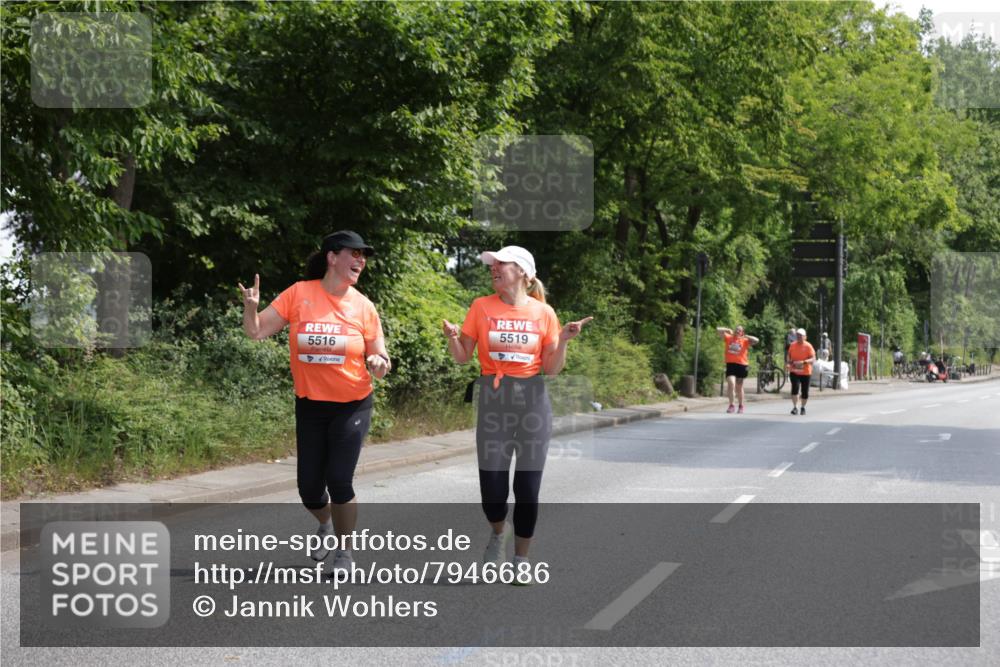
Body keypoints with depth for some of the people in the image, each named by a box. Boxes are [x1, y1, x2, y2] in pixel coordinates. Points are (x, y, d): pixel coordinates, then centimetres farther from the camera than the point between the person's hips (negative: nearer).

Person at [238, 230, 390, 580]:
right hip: (309, 405, 1)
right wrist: (251, 306, -27)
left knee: (339, 481, -10)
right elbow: (257, 331, -7)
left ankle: (344, 552, 13)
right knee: (309, 486, 6)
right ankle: (325, 525, 42)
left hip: (351, 406, -1)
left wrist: (380, 364, -22)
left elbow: (379, 358, 2)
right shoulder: (299, 294, -8)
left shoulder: (363, 306, -6)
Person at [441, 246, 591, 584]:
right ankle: (498, 531, 29)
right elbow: (463, 357, 4)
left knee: (528, 486, 1)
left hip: (532, 400, 0)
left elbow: (552, 368, 3)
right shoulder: (481, 307, 2)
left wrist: (563, 341, -13)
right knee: (492, 486, -4)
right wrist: (452, 337, -16)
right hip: (493, 400, 0)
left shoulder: (543, 312, 2)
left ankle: (521, 558, 17)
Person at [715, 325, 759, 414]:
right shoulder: (728, 338, 6)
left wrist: (745, 336, -6)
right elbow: (718, 330, 7)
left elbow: (756, 340, -8)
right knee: (731, 383, -19)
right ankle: (731, 405, -9)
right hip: (730, 364, 0)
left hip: (741, 365, 0)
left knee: (739, 387, 12)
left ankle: (741, 406, 28)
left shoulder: (745, 341, 3)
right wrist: (728, 330, 3)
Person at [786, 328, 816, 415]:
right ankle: (795, 407, -15)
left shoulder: (808, 346, -8)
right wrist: (789, 363, -4)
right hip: (794, 372, 1)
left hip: (805, 372, -1)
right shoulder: (792, 345, 3)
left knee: (805, 391, 6)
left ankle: (803, 408, 27)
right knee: (795, 388, -19)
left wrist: (803, 362, -30)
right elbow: (789, 356, 18)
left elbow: (813, 359, -14)